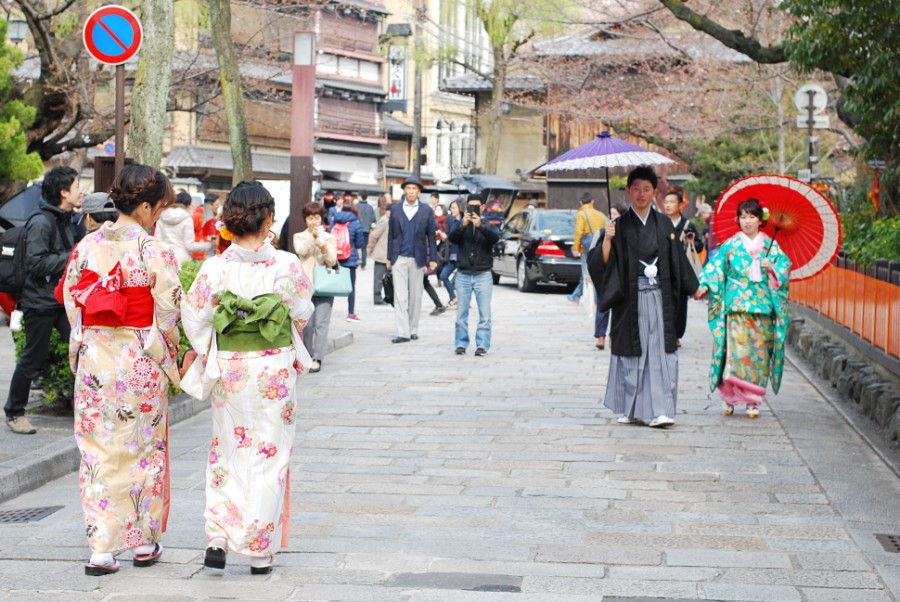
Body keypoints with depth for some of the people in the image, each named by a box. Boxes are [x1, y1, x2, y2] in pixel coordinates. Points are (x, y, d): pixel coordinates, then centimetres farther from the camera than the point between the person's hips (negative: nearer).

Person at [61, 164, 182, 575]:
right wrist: (171, 359, 8)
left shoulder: (86, 246, 0)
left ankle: (101, 549, 6)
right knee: (143, 449, 11)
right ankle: (143, 541, 21)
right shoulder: (155, 252, -13)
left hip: (94, 360, 3)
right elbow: (168, 315, -9)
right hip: (141, 362, -3)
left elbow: (72, 304, 5)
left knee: (99, 451, 7)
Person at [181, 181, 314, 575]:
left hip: (228, 368, 1)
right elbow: (302, 314, 0)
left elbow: (195, 317, -3)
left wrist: (208, 354, 13)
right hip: (276, 370, -1)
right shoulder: (287, 265, -12)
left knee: (227, 451, 16)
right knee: (269, 455, 8)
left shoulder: (216, 268, -10)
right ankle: (260, 551, 12)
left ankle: (219, 539, 9)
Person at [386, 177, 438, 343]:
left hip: (417, 258, 0)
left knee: (415, 296, 7)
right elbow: (391, 234, 8)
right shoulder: (395, 209, 6)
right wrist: (389, 257, 5)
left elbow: (431, 236, 4)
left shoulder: (426, 210, 4)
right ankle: (403, 332, -8)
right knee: (400, 296, -6)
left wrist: (432, 259, 0)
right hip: (399, 258, 0)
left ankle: (413, 330, 18)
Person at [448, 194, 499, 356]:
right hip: (463, 275, 1)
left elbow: (495, 238, -17)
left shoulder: (488, 225, 5)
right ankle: (461, 343, 11)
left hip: (483, 275, -1)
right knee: (461, 313, 3)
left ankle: (482, 345, 1)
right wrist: (463, 225, -30)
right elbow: (452, 238, -12)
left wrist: (480, 226, -33)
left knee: (485, 314, -3)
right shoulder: (462, 226, 7)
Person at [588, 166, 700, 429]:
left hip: (659, 298, 2)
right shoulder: (620, 225, 3)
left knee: (660, 352, -5)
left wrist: (694, 288, 21)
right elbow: (604, 264, -5)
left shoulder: (664, 224, 11)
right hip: (630, 299, -2)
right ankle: (632, 410, 11)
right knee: (631, 352, 1)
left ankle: (659, 410, -7)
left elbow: (677, 259, 18)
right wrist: (607, 240, -20)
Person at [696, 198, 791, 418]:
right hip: (736, 307, -2)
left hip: (763, 307, 2)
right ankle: (729, 396, -1)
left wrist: (772, 269, -10)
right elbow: (715, 267, -2)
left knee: (758, 352, 0)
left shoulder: (771, 246, 10)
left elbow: (785, 270, 11)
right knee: (737, 349, -12)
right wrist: (704, 286, -18)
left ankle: (752, 400, 7)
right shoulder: (730, 245, 6)